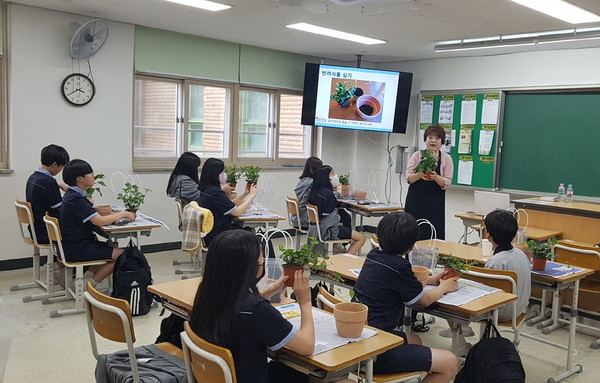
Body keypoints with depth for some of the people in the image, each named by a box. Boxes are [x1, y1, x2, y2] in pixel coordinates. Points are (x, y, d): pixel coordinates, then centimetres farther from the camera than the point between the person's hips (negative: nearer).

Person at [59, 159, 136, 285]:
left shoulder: (72, 194, 10)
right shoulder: (76, 199, -22)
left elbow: (94, 213, 15)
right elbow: (100, 221, -27)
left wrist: (116, 213, 3)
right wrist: (123, 214, -13)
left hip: (73, 244, 10)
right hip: (76, 250, -10)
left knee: (113, 248, 17)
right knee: (121, 255, -11)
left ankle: (86, 278, 11)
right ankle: (89, 285, -2)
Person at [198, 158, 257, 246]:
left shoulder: (206, 189, 6)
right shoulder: (215, 192, -23)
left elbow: (229, 204, 15)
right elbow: (237, 212, -19)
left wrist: (245, 193, 8)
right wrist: (252, 195, -6)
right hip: (216, 237, -9)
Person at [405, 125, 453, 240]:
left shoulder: (446, 158, 4)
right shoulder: (417, 155, 5)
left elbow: (447, 183, -1)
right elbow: (408, 178, -1)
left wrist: (436, 177, -22)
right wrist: (419, 175, -21)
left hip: (435, 204, 0)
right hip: (415, 201, 1)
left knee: (433, 235, -4)